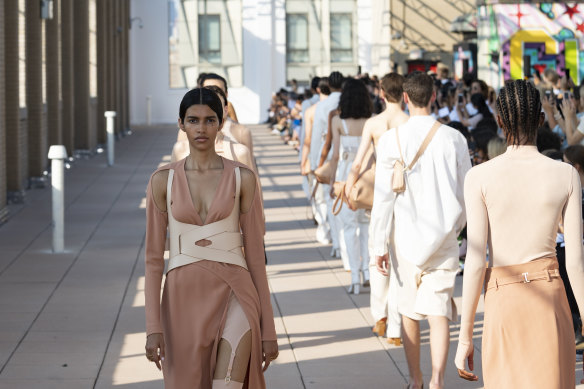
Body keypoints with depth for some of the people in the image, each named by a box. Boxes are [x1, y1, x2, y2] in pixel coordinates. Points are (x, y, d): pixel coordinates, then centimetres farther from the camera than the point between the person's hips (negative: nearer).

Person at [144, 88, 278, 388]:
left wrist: (268, 329, 3)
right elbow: (153, 256, 4)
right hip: (184, 299, 2)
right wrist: (153, 327, -5)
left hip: (233, 295, -2)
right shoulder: (163, 180, 4)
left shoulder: (242, 178, 2)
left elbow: (255, 253, 4)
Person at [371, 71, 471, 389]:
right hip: (443, 237, 0)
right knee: (439, 312, -2)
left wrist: (379, 245, -1)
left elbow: (383, 198, -7)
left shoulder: (391, 139, -8)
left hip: (405, 235, 0)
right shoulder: (453, 138, -4)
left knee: (409, 311, 14)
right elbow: (467, 193, 3)